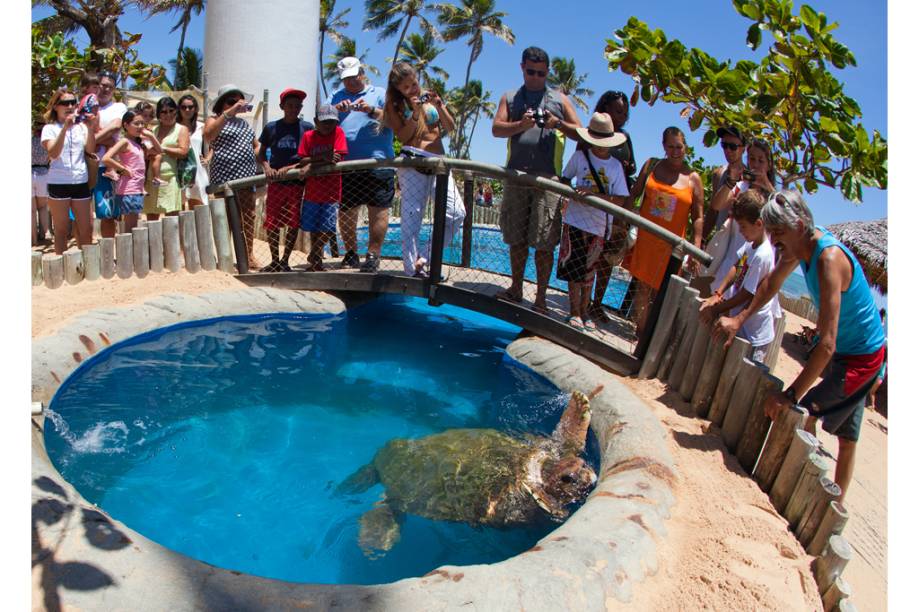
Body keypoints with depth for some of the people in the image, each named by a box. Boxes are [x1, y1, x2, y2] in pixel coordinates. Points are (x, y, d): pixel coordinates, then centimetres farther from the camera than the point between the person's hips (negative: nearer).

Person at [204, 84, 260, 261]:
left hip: (247, 176, 6)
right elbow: (208, 136, -21)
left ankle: (249, 255, 16)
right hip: (225, 177, -6)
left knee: (249, 217, 7)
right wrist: (229, 112, -24)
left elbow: (256, 145, 29)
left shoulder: (243, 123, 21)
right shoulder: (215, 120, 2)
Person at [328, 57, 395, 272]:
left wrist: (372, 110, -15)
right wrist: (337, 109, -12)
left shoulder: (380, 94, 11)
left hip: (377, 163, -3)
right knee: (345, 211, 9)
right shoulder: (337, 97, 20)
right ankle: (350, 253, 21)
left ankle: (373, 255, -2)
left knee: (378, 210, -7)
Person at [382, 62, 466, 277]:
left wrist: (439, 106, -8)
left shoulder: (431, 97, 14)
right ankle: (411, 269, 1)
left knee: (457, 214, -11)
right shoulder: (395, 105, 8)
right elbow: (402, 136, -3)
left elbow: (450, 128, 7)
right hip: (412, 163, -3)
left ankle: (423, 256, -3)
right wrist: (415, 113, -15)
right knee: (412, 217, -5)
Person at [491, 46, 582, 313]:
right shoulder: (510, 98, 17)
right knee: (516, 239, 8)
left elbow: (580, 133, 11)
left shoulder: (559, 99, 14)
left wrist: (559, 124, -7)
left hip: (548, 178, -2)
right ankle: (516, 289, 22)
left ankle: (540, 298, 2)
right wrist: (520, 125, -15)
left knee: (544, 242, -5)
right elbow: (496, 129, 3)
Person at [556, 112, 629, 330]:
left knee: (589, 271, 13)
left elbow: (621, 200, -7)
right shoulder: (580, 156, -3)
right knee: (575, 269, 0)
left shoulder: (616, 165, 0)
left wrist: (594, 194, -20)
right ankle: (574, 311, 10)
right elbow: (564, 179, 10)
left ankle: (584, 310, 25)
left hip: (601, 226, 2)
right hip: (576, 220, -2)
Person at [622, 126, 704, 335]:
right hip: (644, 238, 2)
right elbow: (634, 195, 11)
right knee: (642, 286, 6)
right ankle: (640, 330, 16)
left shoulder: (693, 179, 0)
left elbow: (697, 218, -1)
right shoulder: (651, 165, 7)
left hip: (670, 246, -2)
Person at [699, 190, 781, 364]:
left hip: (754, 332, -9)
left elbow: (747, 294, -20)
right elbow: (736, 269, 10)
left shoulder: (763, 255, -26)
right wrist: (717, 295, 0)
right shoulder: (751, 244, -1)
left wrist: (716, 310, -11)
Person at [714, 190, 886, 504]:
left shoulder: (829, 258, -34)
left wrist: (790, 395, -38)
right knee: (847, 439, 18)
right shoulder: (802, 242, -8)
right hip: (844, 352, 9)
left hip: (861, 357, -9)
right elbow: (772, 283, 11)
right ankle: (836, 507, 31)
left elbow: (827, 343, -38)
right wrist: (739, 319, 0)